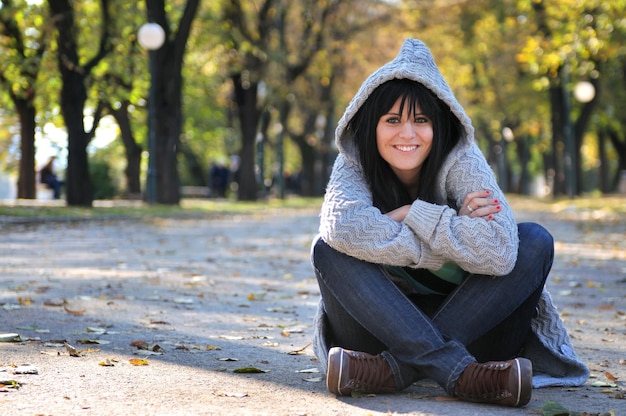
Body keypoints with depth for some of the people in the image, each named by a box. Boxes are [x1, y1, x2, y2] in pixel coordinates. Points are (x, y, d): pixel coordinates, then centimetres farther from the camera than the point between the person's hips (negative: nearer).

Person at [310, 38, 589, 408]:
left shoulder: (461, 160, -12)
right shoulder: (355, 162, -10)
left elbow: (499, 251, -30)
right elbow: (343, 225, -35)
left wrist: (412, 214, -26)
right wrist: (451, 229, -29)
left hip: (467, 319, 0)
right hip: (384, 320, 0)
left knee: (535, 243, -22)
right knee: (328, 250, -24)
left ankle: (396, 367, -34)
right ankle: (458, 372, -38)